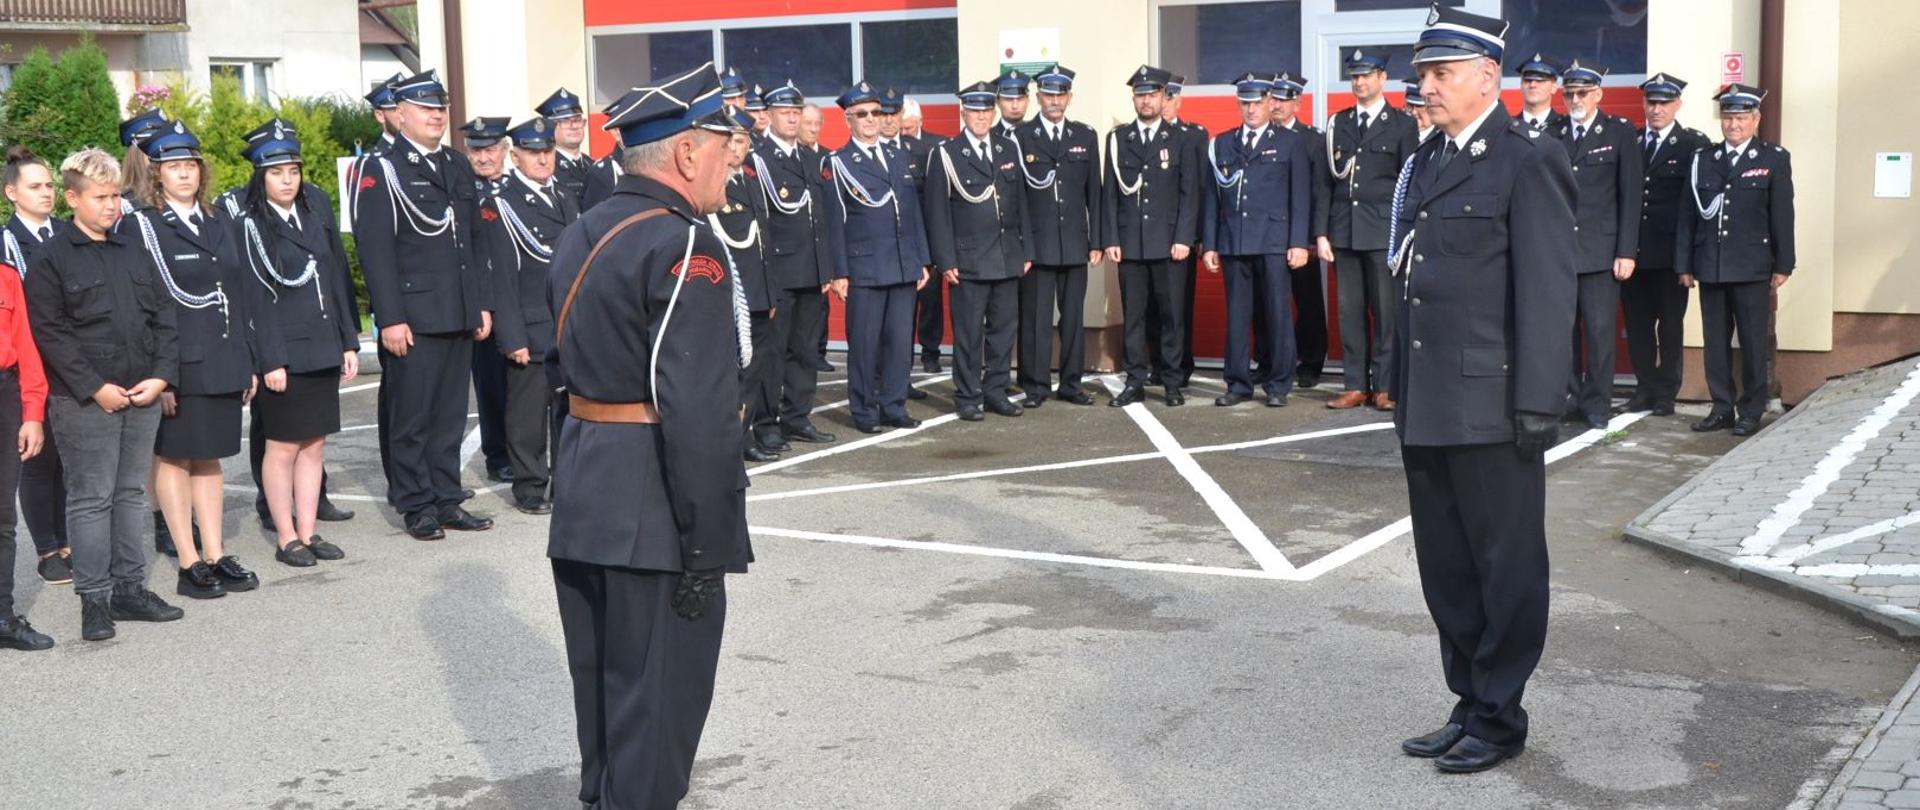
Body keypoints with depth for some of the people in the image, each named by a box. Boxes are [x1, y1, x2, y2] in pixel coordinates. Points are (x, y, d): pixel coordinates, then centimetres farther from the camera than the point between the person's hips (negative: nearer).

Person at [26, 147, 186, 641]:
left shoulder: (134, 250, 12)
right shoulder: (52, 259, -4)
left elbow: (163, 317, 12)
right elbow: (48, 332, -9)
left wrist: (161, 375, -1)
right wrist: (95, 387, -14)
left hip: (143, 396, 5)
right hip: (85, 400, -5)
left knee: (131, 493, 12)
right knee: (91, 498, -1)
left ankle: (129, 587, 20)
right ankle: (94, 598, 5)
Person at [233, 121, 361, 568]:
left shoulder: (317, 208, 9)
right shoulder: (247, 226, -6)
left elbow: (339, 277, 11)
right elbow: (253, 297, -10)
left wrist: (349, 342, 9)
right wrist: (269, 360, -14)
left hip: (323, 348, 5)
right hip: (282, 352, -5)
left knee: (314, 444, 9)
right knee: (282, 446, 2)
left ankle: (308, 532, 17)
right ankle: (286, 537, 12)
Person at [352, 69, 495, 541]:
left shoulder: (458, 167, 16)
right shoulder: (381, 172, -5)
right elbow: (375, 251, -11)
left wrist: (482, 303, 14)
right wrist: (390, 319, -16)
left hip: (460, 318, 6)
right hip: (413, 319, -6)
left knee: (450, 417, 11)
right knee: (412, 420, 2)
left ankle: (447, 502, 19)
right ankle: (418, 507, 10)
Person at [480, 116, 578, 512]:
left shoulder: (564, 196, 13)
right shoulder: (499, 206, -7)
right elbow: (500, 278, -11)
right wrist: (512, 338, -15)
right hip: (531, 330, -6)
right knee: (528, 411, 1)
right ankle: (529, 486, 12)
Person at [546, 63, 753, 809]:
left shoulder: (580, 237, 11)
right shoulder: (683, 246, -17)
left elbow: (576, 364, 12)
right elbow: (697, 412, -23)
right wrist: (709, 543, -19)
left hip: (584, 496, 9)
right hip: (653, 511, -9)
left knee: (605, 686, 20)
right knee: (657, 699, 2)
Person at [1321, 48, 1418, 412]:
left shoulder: (1402, 124, 3)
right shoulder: (1338, 123, 12)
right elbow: (1326, 182, 10)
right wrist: (1321, 233, 3)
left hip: (1384, 232, -3)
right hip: (1344, 231, 3)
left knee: (1386, 312, -1)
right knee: (1350, 312, 4)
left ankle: (1384, 387, 4)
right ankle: (1355, 386, 9)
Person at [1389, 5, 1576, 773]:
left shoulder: (1527, 160, -8)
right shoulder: (1427, 160, 14)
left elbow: (1548, 292, -13)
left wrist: (1536, 408, -16)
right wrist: (1402, 393, 13)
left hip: (1490, 409, -7)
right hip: (1427, 408, 8)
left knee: (1506, 568, 5)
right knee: (1446, 570, 15)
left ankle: (1498, 718, 17)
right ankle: (1469, 704, 27)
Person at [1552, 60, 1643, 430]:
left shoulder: (1620, 132, 3)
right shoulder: (1554, 134, 10)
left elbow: (1630, 195, 0)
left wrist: (1626, 252, -6)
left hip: (1599, 250, -2)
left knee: (1600, 330, -1)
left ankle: (1597, 404, 8)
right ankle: (1568, 399, 14)